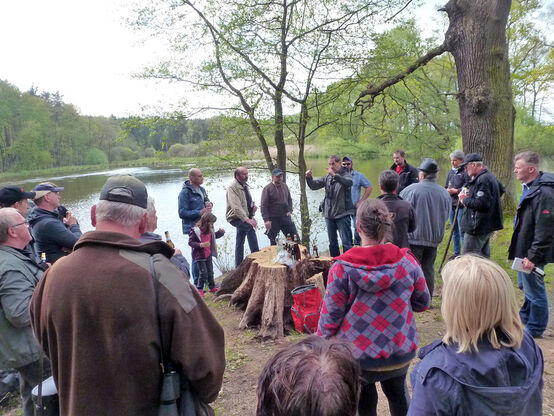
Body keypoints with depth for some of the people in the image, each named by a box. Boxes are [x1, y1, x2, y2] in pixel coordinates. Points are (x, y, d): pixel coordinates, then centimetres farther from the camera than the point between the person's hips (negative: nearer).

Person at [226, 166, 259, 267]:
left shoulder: (245, 185, 10)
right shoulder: (233, 187, -19)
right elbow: (236, 207, -30)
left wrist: (253, 204, 2)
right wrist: (247, 219, -40)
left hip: (244, 217, 9)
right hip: (235, 218, -9)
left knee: (240, 243, 12)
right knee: (252, 226, -30)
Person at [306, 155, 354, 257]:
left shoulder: (346, 174, -5)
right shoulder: (327, 177, 11)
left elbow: (349, 182, -27)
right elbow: (314, 186, 10)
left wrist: (335, 175, -38)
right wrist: (309, 178, -9)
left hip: (342, 214, -6)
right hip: (329, 214, 6)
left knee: (346, 242, -7)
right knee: (332, 243, 15)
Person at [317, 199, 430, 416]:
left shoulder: (341, 268, -20)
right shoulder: (407, 262, -13)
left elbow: (330, 316, -13)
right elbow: (422, 302, 1)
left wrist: (321, 338, 5)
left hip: (358, 356, -2)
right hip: (401, 352, 3)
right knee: (397, 393, 30)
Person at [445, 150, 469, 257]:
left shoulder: (465, 172, -10)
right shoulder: (451, 172, 13)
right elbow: (446, 186, 21)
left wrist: (456, 191, -16)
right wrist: (447, 190, 0)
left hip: (461, 205, -8)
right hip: (451, 204, 8)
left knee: (462, 231, -5)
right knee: (454, 231, 15)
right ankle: (456, 253, 27)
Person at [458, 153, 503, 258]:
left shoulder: (482, 180, -19)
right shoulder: (490, 176, 16)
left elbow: (482, 203, -27)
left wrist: (465, 200, -12)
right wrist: (469, 196, 10)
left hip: (477, 227, -11)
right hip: (487, 225, 11)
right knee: (484, 256, 19)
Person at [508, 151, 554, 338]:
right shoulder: (529, 188, 9)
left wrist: (533, 256, -24)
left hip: (533, 252, -10)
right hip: (525, 248, 10)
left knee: (534, 290, 4)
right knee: (525, 286, 24)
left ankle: (535, 329, 19)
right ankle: (525, 318, 42)